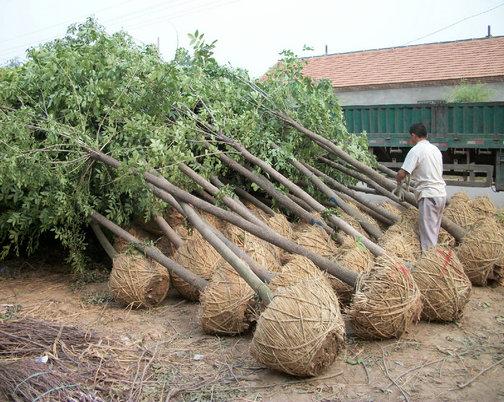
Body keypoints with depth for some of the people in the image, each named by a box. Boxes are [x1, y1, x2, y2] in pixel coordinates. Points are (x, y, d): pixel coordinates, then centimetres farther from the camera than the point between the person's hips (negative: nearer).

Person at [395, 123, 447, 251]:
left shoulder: (416, 150, -10)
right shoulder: (435, 149, 16)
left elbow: (401, 174, -16)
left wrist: (399, 184, 5)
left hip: (429, 195, -8)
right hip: (441, 193, 8)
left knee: (427, 233, -5)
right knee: (435, 230, 14)